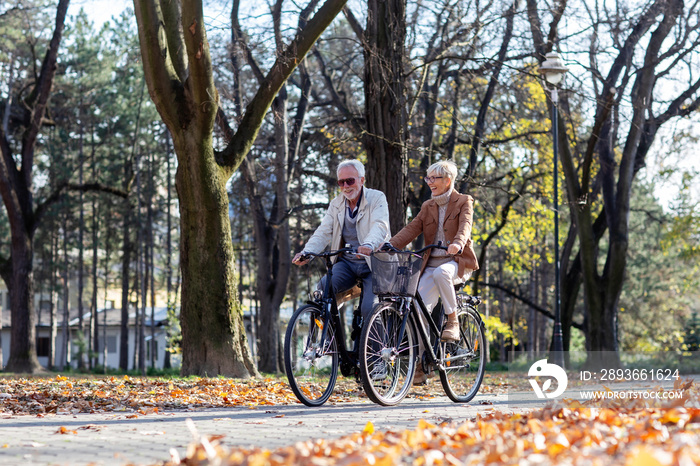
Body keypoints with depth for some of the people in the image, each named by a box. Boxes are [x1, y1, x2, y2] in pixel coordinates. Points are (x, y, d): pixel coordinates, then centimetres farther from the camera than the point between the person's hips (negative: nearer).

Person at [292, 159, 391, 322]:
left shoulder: (377, 198, -5)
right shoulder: (336, 204, 10)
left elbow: (380, 226, -23)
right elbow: (323, 232, 1)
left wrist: (369, 245, -46)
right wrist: (306, 252, -20)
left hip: (372, 265, -4)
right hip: (346, 263, 4)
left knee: (369, 309, -23)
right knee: (323, 287, -24)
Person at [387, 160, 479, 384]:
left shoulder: (464, 202, 1)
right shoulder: (428, 206, 15)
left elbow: (465, 226, -19)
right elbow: (411, 229, 2)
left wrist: (457, 243, -42)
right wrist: (389, 245, -16)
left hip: (457, 262, -4)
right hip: (431, 263, 5)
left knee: (440, 272, -40)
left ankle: (453, 321, -19)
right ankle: (420, 363, -3)